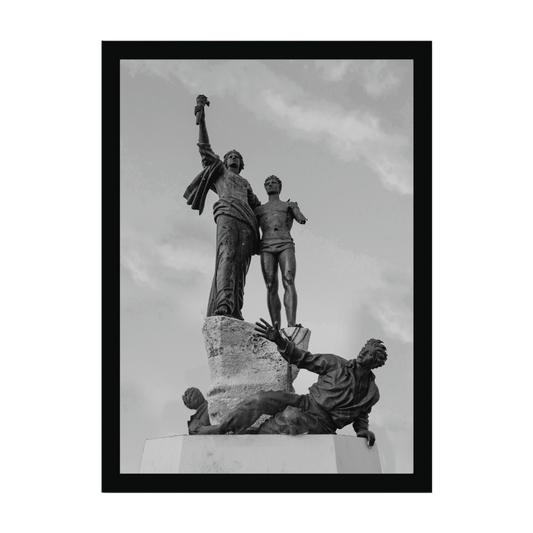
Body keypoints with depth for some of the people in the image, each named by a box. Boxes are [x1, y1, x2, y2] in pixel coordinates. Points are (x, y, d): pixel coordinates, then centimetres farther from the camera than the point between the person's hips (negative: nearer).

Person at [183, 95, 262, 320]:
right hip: (227, 213, -4)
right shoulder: (218, 170, 32)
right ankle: (223, 306, -50)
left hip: (247, 221, 4)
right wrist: (201, 118, 20)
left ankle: (235, 313, -32)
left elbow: (257, 206, 32)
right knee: (227, 254, -29)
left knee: (240, 265, -15)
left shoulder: (245, 184, 41)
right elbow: (204, 146, 26)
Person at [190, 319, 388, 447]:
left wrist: (363, 430, -4)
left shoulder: (372, 393, 4)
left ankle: (248, 436, -23)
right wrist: (279, 341, -12)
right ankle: (220, 429, -10)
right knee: (262, 398, -23)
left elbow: (360, 415, 20)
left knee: (292, 417, -38)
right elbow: (304, 358, 4)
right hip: (307, 402, 2)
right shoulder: (336, 364, 2)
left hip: (321, 422, -2)